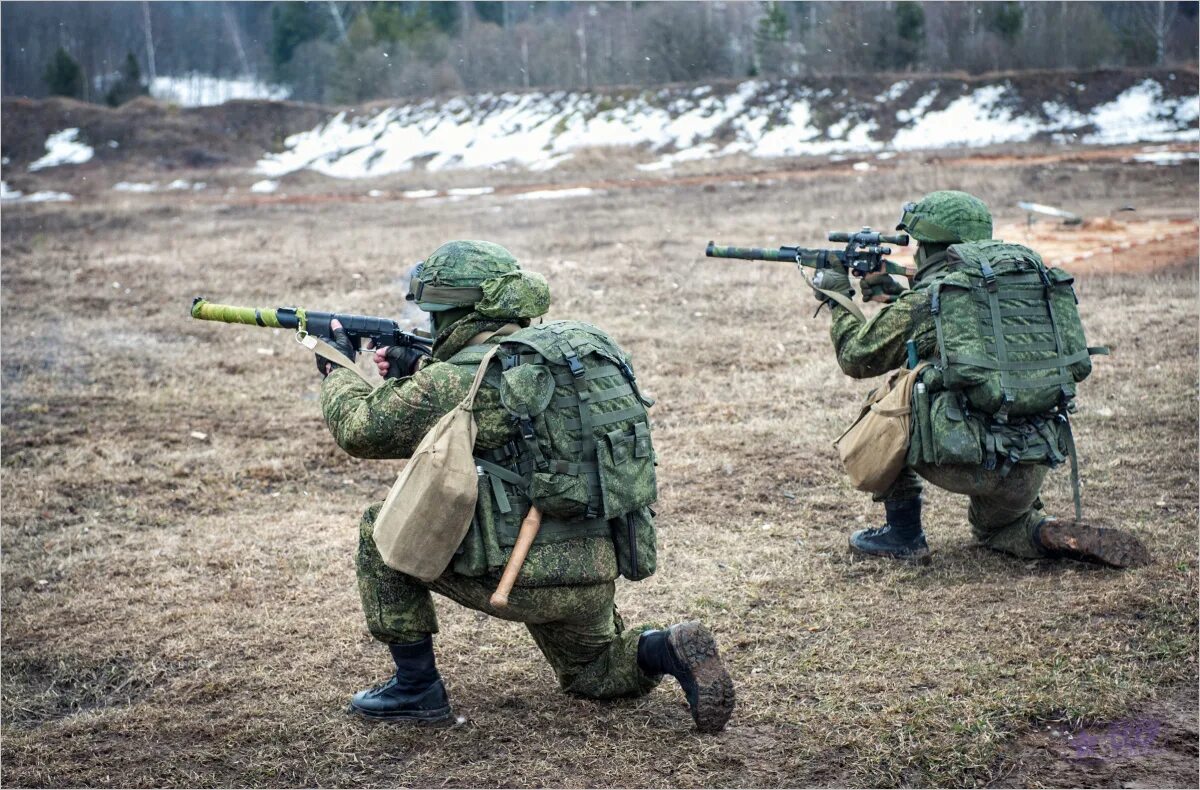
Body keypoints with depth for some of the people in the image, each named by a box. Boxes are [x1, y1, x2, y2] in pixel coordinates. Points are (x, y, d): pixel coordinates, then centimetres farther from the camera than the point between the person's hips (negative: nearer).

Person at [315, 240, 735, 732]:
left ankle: (416, 687, 13)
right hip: (597, 579, 7)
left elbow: (361, 427, 0)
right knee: (594, 672, 35)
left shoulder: (458, 378, -12)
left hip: (523, 578, -7)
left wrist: (340, 372, 20)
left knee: (381, 529, 10)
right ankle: (666, 651, 4)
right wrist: (413, 373, 26)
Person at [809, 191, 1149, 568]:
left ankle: (903, 534, 16)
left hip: (965, 464, -7)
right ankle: (1056, 536, 6)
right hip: (1032, 472, 7)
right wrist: (892, 299, 31)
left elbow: (857, 356, 11)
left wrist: (838, 298, 26)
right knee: (994, 527, 36)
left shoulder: (924, 300, -4)